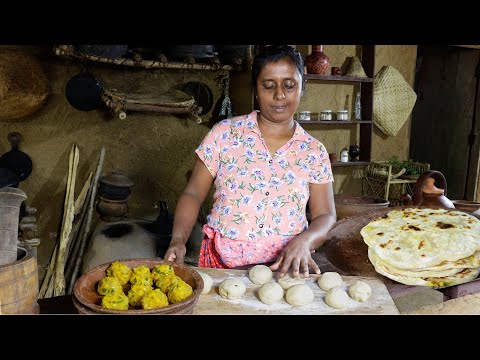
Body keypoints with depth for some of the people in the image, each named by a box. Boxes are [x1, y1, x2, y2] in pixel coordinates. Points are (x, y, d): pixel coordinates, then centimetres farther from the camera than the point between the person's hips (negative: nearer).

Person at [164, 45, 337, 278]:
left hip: (285, 269, 1)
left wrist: (303, 241, -19)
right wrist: (179, 239, -14)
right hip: (220, 263, 0)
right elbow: (193, 194, 3)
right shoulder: (224, 133, 1)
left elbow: (325, 216, 3)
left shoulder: (314, 152, 4)